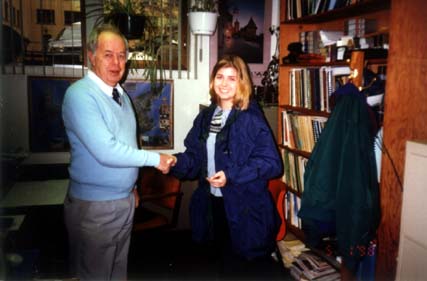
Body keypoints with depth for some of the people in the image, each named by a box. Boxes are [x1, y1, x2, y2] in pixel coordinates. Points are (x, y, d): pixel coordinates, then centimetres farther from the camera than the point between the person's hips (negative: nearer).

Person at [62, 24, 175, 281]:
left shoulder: (121, 94, 8)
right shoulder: (80, 95, -18)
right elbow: (106, 152, -26)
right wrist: (155, 159, -17)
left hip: (125, 200, 8)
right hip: (95, 206, -7)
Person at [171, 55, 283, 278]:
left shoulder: (251, 119, -13)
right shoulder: (205, 117, 6)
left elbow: (272, 163, -16)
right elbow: (195, 158, 10)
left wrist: (231, 176, -23)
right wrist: (175, 163, -11)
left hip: (244, 210, -5)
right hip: (211, 204, 6)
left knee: (241, 266, 10)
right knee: (220, 258, 23)